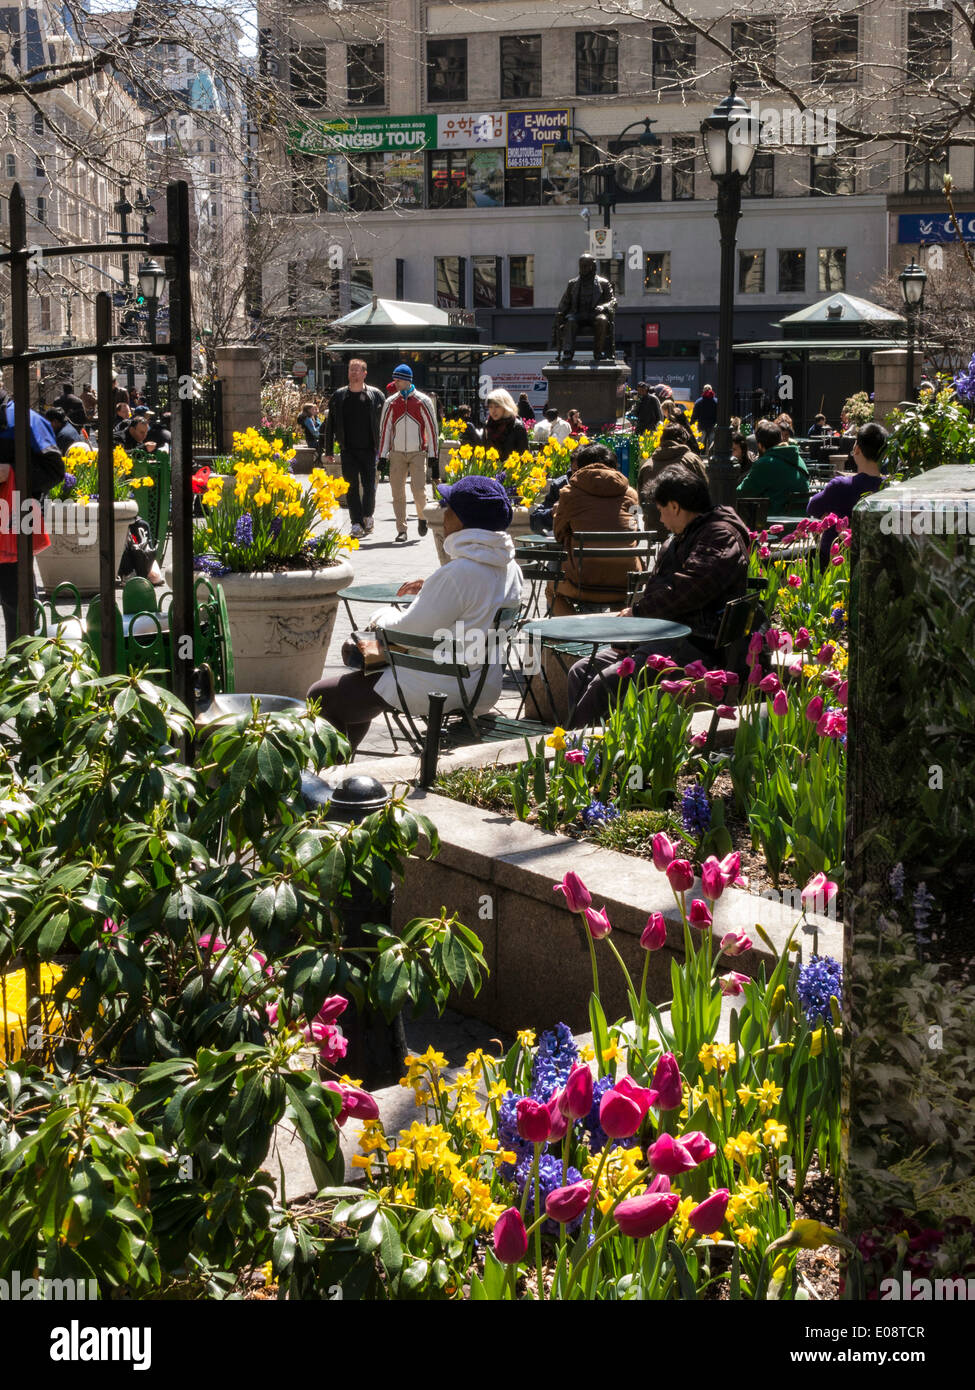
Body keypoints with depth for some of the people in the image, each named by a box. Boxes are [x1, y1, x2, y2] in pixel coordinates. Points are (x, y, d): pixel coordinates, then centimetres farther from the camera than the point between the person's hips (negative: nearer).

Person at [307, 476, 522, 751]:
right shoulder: (509, 568, 0)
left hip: (440, 689, -10)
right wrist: (429, 590, 12)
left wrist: (383, 617, 1)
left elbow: (411, 629, -20)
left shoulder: (456, 574, -26)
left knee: (322, 697, 2)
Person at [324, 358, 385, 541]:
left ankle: (367, 515, 22)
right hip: (348, 449, 1)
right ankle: (356, 523, 2)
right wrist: (329, 451, 8)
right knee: (352, 487, -1)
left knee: (369, 485, -1)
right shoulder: (339, 396, 6)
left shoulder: (375, 395, 2)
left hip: (369, 449, -1)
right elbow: (330, 425, 10)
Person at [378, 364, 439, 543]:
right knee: (397, 493, -1)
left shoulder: (423, 402, -1)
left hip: (417, 453, -2)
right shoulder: (391, 402, 5)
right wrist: (382, 456, 5)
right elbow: (384, 429, 9)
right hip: (397, 454, 2)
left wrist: (433, 454, 0)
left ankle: (422, 517, 17)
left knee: (418, 489, -13)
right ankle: (401, 530, 7)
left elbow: (432, 428, 2)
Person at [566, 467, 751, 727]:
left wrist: (638, 611, -10)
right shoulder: (679, 539, 24)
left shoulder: (721, 535, -8)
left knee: (608, 681, -25)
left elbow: (688, 590, -19)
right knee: (581, 671, -1)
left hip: (694, 642, -10)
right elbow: (656, 585, 24)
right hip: (663, 632, 11)